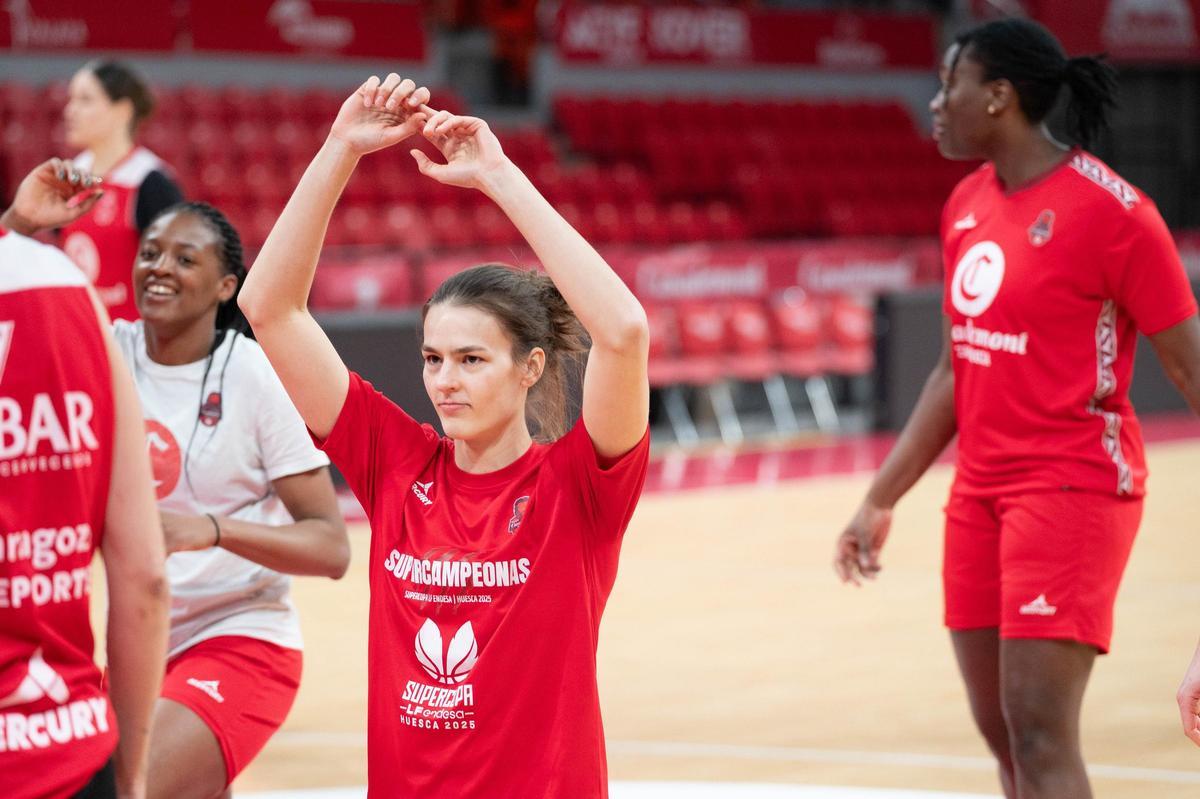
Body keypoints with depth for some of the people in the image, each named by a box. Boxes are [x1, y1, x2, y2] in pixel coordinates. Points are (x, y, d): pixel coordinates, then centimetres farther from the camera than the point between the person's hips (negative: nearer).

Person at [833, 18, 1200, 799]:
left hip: (1073, 488, -8)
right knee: (1000, 729, 9)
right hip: (981, 491, 8)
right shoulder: (968, 204, 10)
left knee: (1037, 727, -13)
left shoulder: (1110, 209, -13)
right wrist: (882, 500, 17)